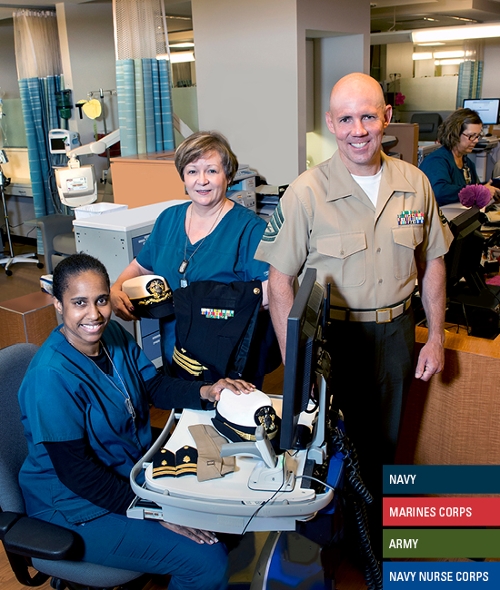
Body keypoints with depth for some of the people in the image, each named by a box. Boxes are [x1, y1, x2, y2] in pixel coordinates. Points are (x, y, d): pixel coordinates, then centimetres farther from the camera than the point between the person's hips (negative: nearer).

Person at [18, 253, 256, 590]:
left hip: (135, 467, 8)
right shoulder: (52, 376, -28)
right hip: (80, 507, -8)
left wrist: (205, 392, -14)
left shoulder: (114, 335, -4)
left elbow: (155, 387, 5)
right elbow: (75, 472, -25)